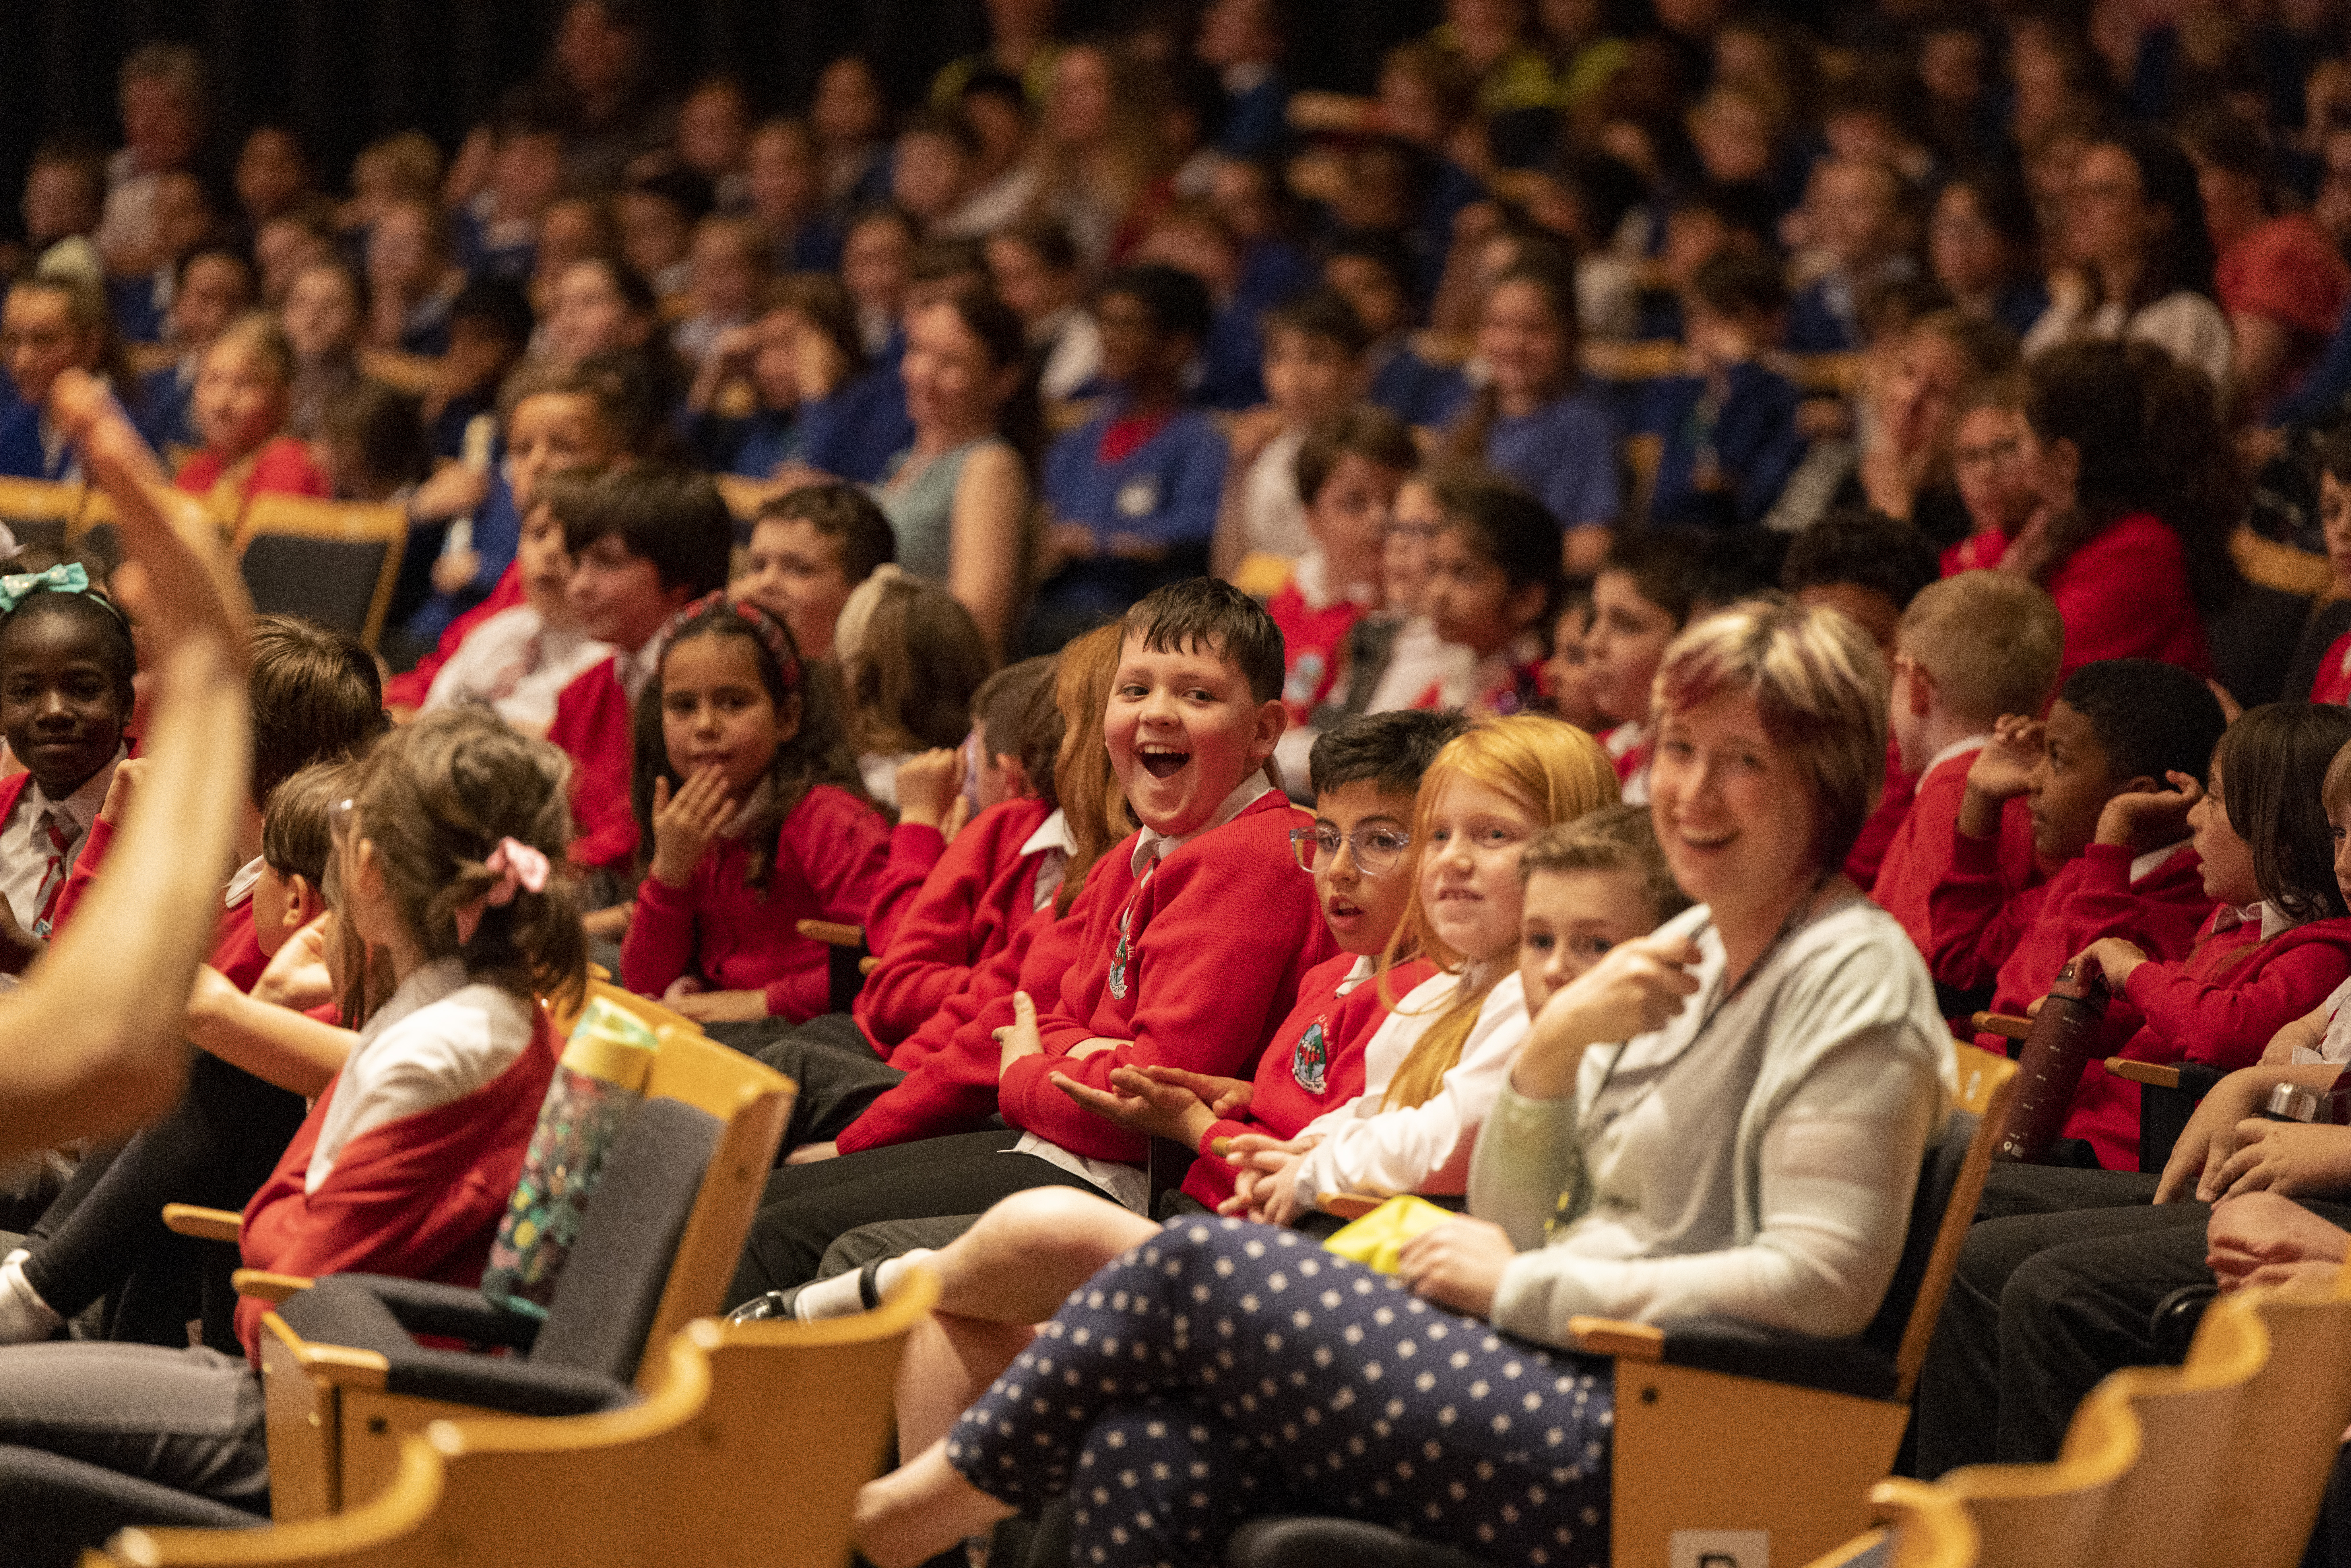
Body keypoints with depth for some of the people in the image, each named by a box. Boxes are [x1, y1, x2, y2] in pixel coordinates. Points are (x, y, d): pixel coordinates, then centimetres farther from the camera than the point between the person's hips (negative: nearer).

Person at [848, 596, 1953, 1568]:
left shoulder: (1855, 979, -7)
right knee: (1151, 1440, -15)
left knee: (1202, 1267, -11)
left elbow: (1823, 1283, -19)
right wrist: (1552, 1048, -3)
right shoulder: (1685, 954, 20)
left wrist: (1521, 1286, -12)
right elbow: (1512, 1223, 18)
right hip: (1560, 1390, 8)